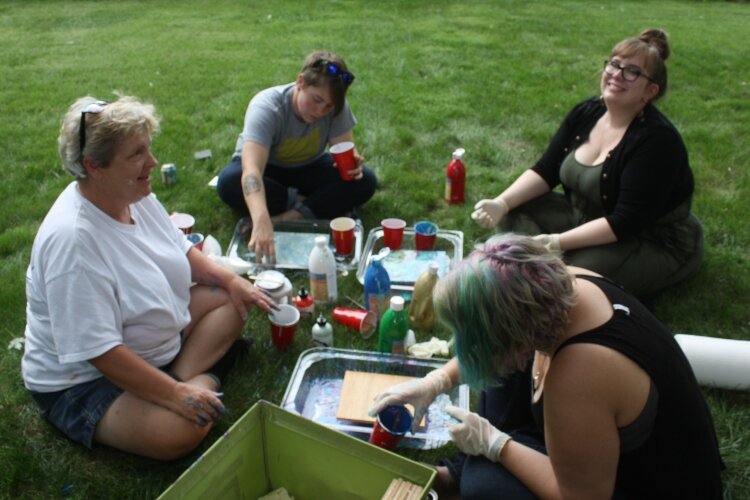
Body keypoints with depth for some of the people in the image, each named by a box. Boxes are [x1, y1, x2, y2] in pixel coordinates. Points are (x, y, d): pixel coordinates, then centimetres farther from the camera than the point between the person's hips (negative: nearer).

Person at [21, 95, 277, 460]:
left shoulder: (135, 195, -6)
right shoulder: (71, 239, -32)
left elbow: (179, 250, 12)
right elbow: (97, 351, -31)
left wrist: (230, 280, -2)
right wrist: (174, 394, -30)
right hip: (83, 381, -9)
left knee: (231, 298, 5)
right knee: (178, 431, -32)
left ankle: (188, 375, -8)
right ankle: (194, 381, -4)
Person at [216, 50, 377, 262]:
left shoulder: (336, 107, -21)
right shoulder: (266, 107, -34)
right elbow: (251, 169, -47)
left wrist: (352, 161, -45)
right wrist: (261, 222, -63)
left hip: (309, 167, 2)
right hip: (267, 168, -2)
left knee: (365, 181, -23)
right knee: (228, 183, -36)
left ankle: (293, 215, -29)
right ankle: (306, 203, -19)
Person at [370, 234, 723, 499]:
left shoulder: (579, 373, -40)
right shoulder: (565, 285, -18)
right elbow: (501, 347, 4)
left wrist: (494, 443, -16)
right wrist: (437, 380, -1)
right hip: (633, 445, 8)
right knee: (505, 368, 3)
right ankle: (469, 466, 18)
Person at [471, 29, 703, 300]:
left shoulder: (656, 140, -25)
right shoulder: (586, 112, -4)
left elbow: (626, 222, -29)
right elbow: (545, 171, -2)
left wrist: (558, 242, -35)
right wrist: (501, 203, -18)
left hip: (653, 242, -7)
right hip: (586, 216, 7)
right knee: (515, 211, -6)